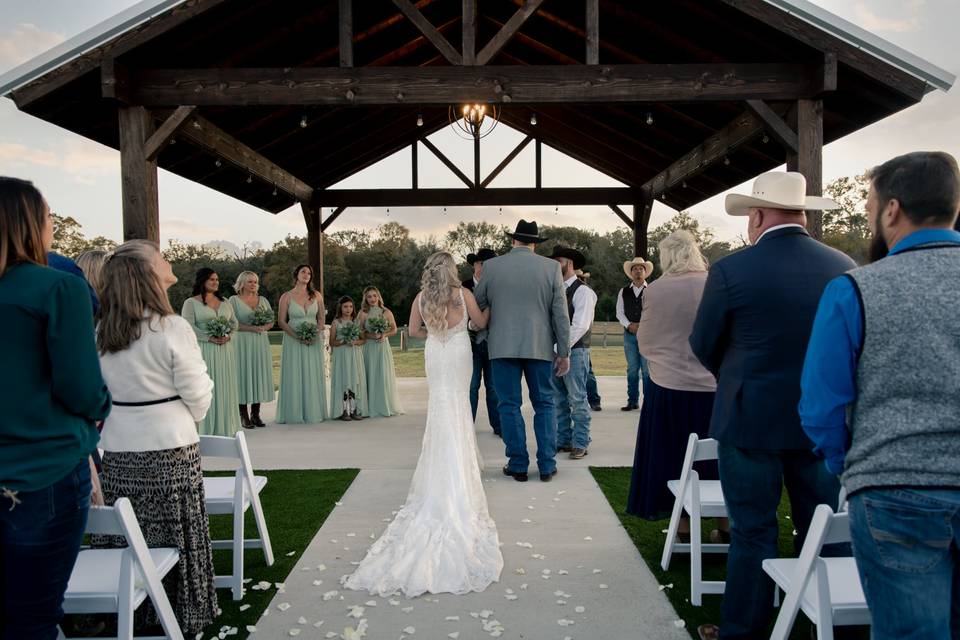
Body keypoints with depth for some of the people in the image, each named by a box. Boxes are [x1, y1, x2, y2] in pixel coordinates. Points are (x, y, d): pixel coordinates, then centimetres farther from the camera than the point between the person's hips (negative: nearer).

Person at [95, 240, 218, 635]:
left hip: (118, 452, 5)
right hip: (168, 449, -5)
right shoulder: (171, 328, -15)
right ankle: (183, 617, 21)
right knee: (174, 539, 8)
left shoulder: (101, 332, 2)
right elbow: (197, 396, -9)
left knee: (125, 539, 13)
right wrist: (191, 419, 11)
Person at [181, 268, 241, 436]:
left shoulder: (225, 302, 16)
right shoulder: (191, 303, 0)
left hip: (225, 350, 5)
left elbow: (234, 323, 16)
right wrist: (210, 337, -17)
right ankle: (206, 429, 1)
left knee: (224, 387, 5)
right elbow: (188, 326, -10)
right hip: (204, 351, -4)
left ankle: (225, 427, 12)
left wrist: (228, 335, -5)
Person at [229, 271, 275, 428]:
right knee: (243, 375, -4)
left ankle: (255, 414, 9)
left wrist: (264, 327, -9)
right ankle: (244, 416, 0)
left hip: (261, 343, 4)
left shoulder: (263, 300, 14)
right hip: (242, 343, -4)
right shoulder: (234, 300, 1)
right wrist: (252, 328, -18)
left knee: (259, 375, 3)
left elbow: (271, 322, 13)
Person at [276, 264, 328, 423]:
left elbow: (321, 318, 9)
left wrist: (316, 334, -9)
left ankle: (313, 412, 12)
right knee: (294, 376, 0)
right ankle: (294, 414, 7)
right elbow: (281, 321, -3)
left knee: (313, 376, 4)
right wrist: (298, 336, -15)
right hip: (293, 340, -2)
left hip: (314, 341, 2)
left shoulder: (316, 295, 7)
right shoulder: (287, 297, -1)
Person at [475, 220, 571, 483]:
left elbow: (477, 305, 8)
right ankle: (547, 465, 13)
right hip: (540, 346, 1)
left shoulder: (491, 266, 0)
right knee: (544, 404, 11)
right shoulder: (551, 267, -1)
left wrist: (481, 331, 28)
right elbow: (560, 313, -2)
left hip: (503, 346, 0)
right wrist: (564, 352, 3)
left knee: (509, 406, 7)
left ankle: (518, 465, 12)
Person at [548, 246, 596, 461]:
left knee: (577, 399, -1)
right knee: (558, 400, 11)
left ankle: (580, 444, 7)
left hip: (574, 351, -7)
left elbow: (580, 326, -15)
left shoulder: (582, 291, -7)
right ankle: (563, 440, 21)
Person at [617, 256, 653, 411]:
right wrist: (629, 325, -7)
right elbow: (619, 312, 8)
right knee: (632, 369, 6)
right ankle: (633, 401, 11)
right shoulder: (623, 292, 11)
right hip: (629, 334, 3)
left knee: (647, 369, -4)